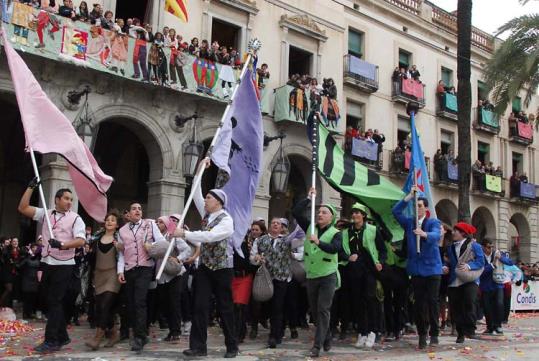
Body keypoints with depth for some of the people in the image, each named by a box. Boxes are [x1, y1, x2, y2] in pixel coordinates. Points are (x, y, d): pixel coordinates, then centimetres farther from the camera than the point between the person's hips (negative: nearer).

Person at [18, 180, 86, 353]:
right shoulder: (45, 214, 8)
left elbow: (81, 240, -15)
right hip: (46, 263, 5)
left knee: (54, 302, -7)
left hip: (63, 265, -5)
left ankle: (51, 341, -3)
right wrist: (31, 187, -3)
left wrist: (62, 245, -29)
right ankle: (62, 337, 21)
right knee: (51, 301, 11)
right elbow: (23, 208, 3)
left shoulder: (75, 218, -4)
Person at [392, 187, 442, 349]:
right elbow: (396, 211, -2)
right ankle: (422, 334, 11)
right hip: (416, 268, 3)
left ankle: (434, 334, 8)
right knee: (419, 303, 5)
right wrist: (410, 196, -8)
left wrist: (424, 234, -43)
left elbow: (436, 235, -20)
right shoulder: (409, 222, 11)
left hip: (432, 268, -3)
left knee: (432, 301, -1)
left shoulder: (433, 222, 0)